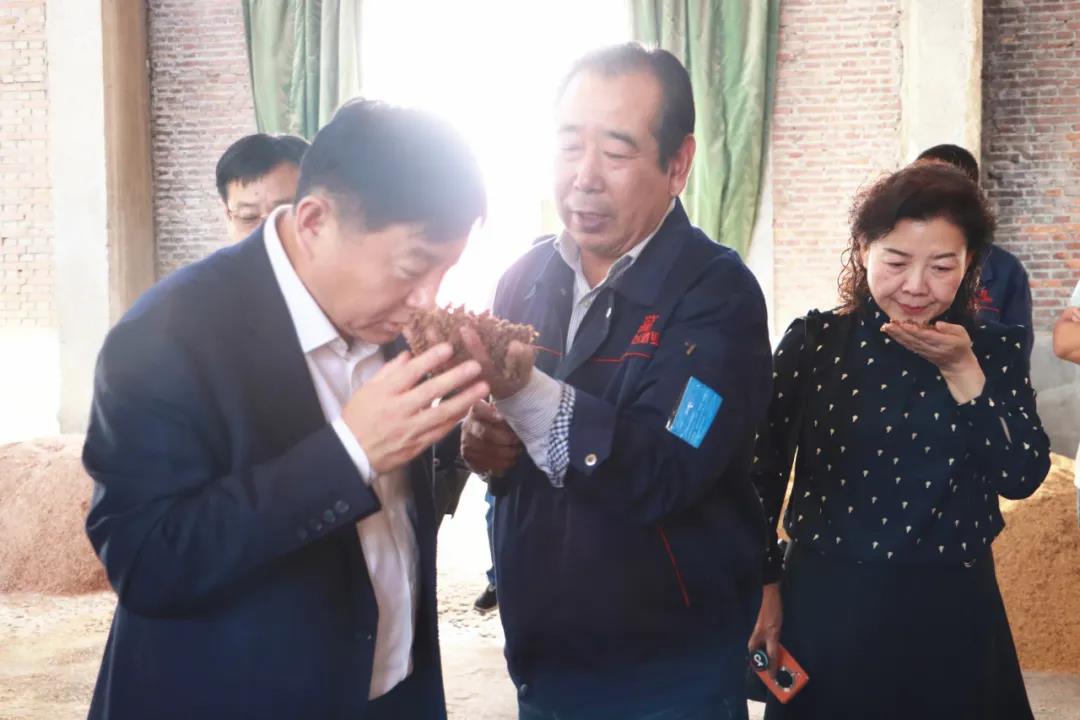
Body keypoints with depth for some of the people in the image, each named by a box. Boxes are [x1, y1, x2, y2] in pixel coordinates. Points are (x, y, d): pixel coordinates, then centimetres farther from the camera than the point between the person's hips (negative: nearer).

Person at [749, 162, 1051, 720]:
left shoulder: (996, 351, 0)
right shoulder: (813, 343, -5)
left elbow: (1024, 476, -9)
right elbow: (763, 473, 0)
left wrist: (962, 370, -16)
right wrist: (765, 586, -1)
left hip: (950, 611, 1)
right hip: (825, 603, -1)